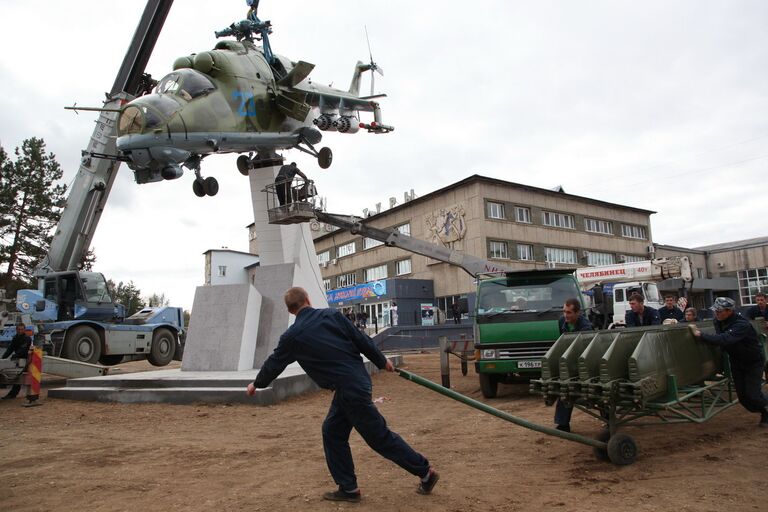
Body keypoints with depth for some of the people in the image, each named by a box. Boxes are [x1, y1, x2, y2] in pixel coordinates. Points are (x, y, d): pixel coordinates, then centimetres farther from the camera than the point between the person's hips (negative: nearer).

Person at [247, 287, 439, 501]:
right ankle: (348, 488, 20)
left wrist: (256, 384, 29)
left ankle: (425, 471, 12)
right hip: (359, 380, 6)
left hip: (348, 389, -6)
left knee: (380, 436, 4)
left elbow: (274, 363, 10)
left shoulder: (292, 336, -6)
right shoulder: (331, 315, 2)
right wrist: (382, 361, 18)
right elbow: (361, 339, 3)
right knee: (332, 432, 16)